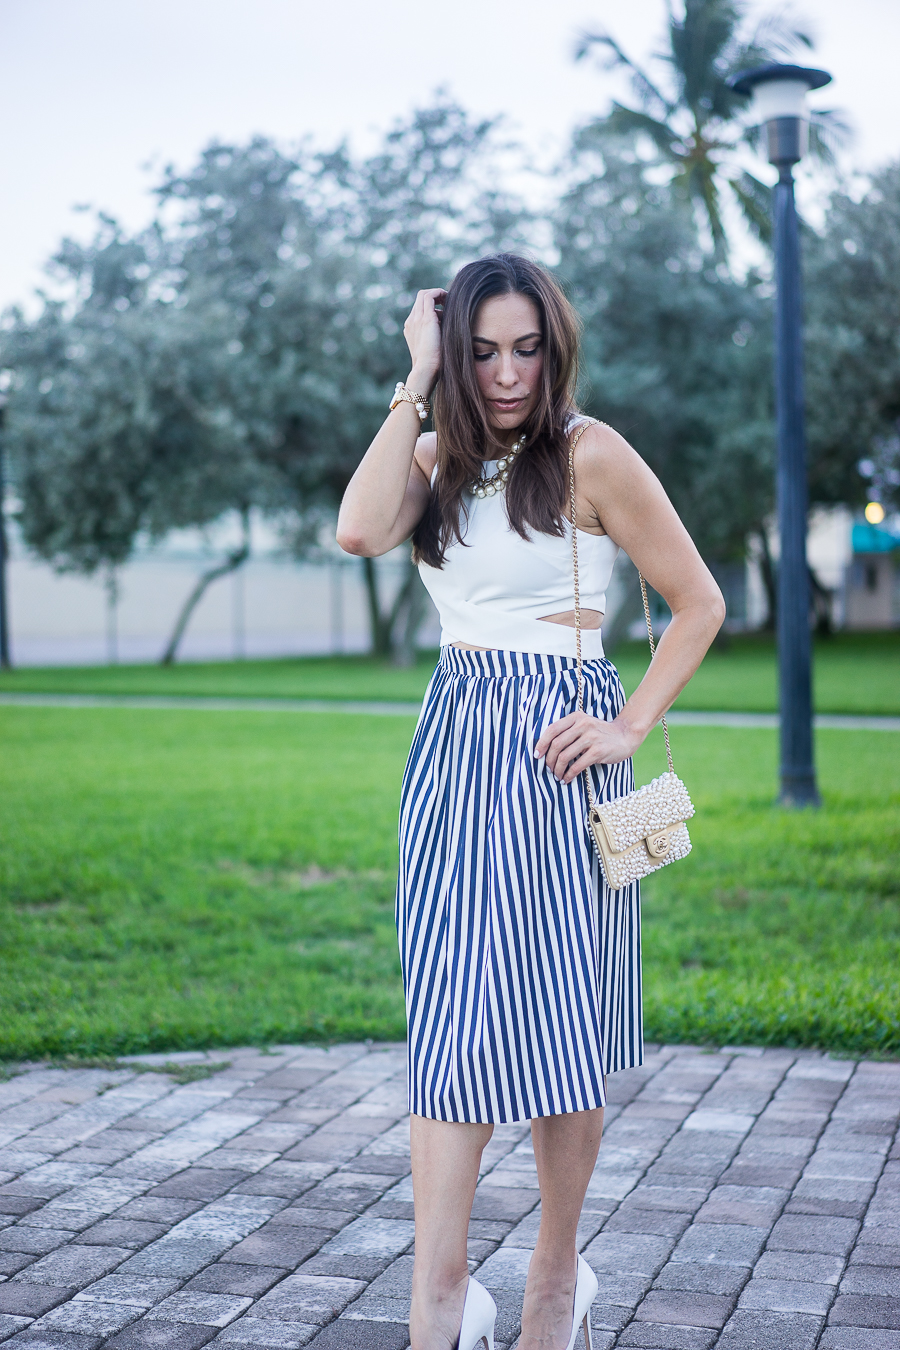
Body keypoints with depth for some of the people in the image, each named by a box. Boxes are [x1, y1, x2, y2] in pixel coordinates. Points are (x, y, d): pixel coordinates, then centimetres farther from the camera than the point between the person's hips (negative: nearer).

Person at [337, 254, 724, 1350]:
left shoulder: (589, 454, -4)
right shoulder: (441, 456, 11)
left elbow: (699, 602, -2)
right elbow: (361, 531, -11)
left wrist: (628, 729, -9)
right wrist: (417, 384, -7)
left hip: (557, 753, -4)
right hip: (454, 744, 4)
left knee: (559, 1020, 3)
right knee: (450, 1017, -3)